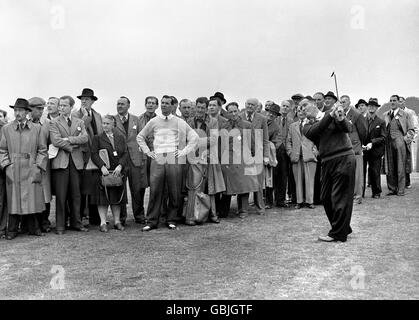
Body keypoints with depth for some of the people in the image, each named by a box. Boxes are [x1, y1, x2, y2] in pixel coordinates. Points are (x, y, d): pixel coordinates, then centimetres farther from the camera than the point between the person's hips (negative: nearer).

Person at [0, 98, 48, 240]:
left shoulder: (36, 128, 9)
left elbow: (42, 151, 8)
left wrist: (38, 167, -2)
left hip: (31, 171, 0)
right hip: (13, 172, 0)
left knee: (32, 200, 1)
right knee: (14, 201, 1)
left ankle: (33, 228, 13)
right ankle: (12, 230, 12)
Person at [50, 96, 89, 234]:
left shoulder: (80, 122, 15)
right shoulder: (54, 123, 6)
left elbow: (85, 138, -2)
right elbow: (55, 141, -8)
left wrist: (67, 139, -10)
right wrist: (72, 147, -5)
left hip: (76, 162, 3)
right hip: (60, 162, -3)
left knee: (75, 195, 7)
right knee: (61, 196, -2)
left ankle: (76, 223, 16)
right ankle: (60, 225, 6)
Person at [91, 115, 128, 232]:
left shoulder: (120, 137, 11)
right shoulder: (97, 138, 4)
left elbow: (125, 153, 5)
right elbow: (94, 154, -4)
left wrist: (120, 166, -10)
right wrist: (102, 167, -17)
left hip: (117, 171, 2)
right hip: (103, 172, -2)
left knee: (117, 197, 7)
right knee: (103, 197, -2)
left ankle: (117, 221, 16)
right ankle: (103, 223, 5)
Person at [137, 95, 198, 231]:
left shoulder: (180, 123, 8)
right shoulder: (153, 122, 12)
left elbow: (194, 137, 10)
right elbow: (140, 137, 22)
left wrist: (184, 151, 3)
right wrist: (147, 151, 11)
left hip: (174, 160, 0)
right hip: (157, 159, 1)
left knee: (174, 192, 0)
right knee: (155, 191, -3)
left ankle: (172, 220, 12)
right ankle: (152, 221, 5)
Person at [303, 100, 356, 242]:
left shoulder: (332, 113, 3)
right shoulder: (307, 126, 10)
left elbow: (347, 128, -11)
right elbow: (314, 131, -13)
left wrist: (340, 119, -32)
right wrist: (330, 116, -21)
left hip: (344, 158, -5)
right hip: (327, 162, 5)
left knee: (340, 197, -3)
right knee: (326, 198, 12)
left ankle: (338, 233, 8)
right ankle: (343, 228, 30)